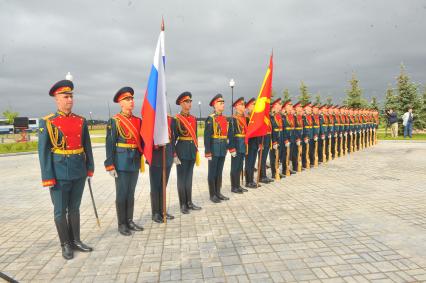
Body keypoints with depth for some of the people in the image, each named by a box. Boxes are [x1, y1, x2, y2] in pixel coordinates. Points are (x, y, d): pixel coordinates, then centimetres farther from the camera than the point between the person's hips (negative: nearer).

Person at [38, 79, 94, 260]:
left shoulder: (81, 121, 5)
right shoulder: (47, 122, -5)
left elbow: (87, 146, 10)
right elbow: (43, 151, -7)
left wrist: (90, 168, 7)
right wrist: (48, 177, -11)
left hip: (79, 173, 4)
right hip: (59, 174, -3)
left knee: (74, 208, 15)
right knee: (60, 211, 8)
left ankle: (76, 241, 27)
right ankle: (65, 245, 22)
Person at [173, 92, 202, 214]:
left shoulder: (194, 118, 10)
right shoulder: (176, 119, -9)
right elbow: (173, 138, -11)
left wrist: (196, 151, 15)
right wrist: (174, 155, -14)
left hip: (192, 151, 6)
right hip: (182, 151, -6)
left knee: (189, 177, 13)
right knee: (182, 178, 3)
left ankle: (189, 202, 23)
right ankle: (183, 205, 13)